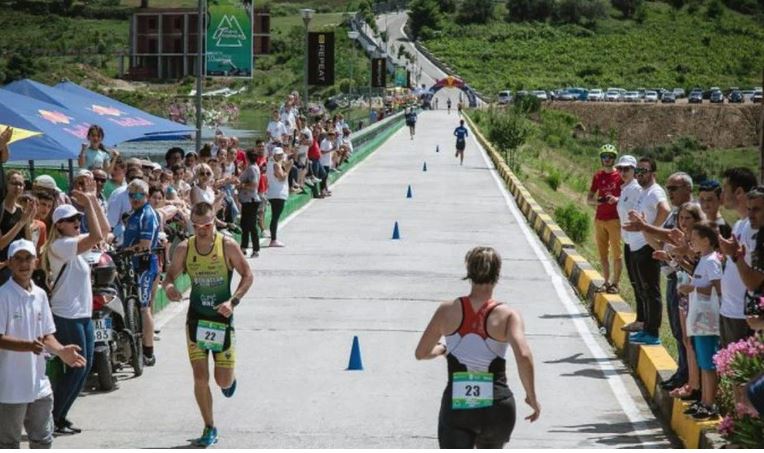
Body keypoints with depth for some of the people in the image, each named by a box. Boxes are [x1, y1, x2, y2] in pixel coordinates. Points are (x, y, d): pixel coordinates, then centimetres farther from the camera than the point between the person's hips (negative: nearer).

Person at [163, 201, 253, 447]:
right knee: (200, 378, -3)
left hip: (222, 317, -1)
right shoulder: (184, 249, -6)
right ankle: (209, 429, 14)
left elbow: (248, 275, -5)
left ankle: (229, 378, 40)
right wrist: (168, 287, -20)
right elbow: (170, 275, 4)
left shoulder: (228, 246, -11)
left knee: (223, 381, 1)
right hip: (196, 319, 1)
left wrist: (233, 301, -19)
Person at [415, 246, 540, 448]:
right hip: (496, 408, 1)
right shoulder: (508, 315, -4)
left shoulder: (447, 311, 2)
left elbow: (421, 353, 9)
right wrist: (531, 397, -6)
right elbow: (524, 356, -19)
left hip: (455, 407, 0)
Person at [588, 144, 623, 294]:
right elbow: (589, 199, 14)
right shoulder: (598, 176, 11)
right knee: (602, 253, 7)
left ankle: (615, 283, 0)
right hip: (600, 219, 5)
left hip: (615, 219, -5)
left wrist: (617, 199, -20)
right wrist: (596, 201, -8)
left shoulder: (620, 175, -2)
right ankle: (607, 282, 14)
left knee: (616, 253, -4)